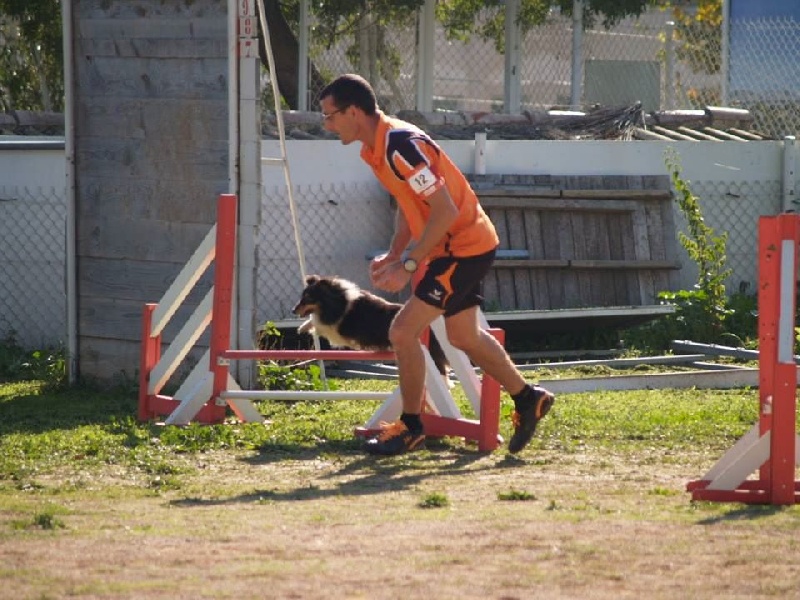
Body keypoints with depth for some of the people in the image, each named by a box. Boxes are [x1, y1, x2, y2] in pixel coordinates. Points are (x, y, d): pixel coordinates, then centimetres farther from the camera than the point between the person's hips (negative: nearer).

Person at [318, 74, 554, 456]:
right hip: (466, 243, 10)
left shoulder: (399, 145, -26)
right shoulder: (376, 147, 5)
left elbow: (445, 210, -28)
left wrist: (408, 266, -25)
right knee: (463, 336, 21)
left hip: (463, 246, -10)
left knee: (403, 331, -12)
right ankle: (528, 399, 36)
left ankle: (411, 428, 1)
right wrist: (394, 255, 6)